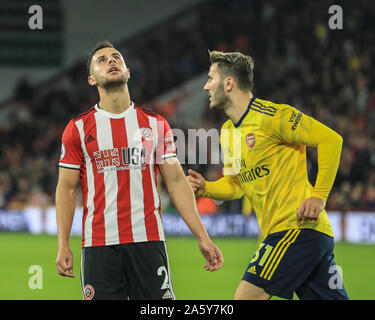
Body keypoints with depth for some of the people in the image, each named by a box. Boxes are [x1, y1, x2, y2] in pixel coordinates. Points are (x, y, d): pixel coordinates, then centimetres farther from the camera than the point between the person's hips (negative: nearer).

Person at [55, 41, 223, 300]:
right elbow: (67, 188, 7)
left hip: (148, 240, 1)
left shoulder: (156, 124, 10)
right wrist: (63, 245, -2)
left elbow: (176, 183, 8)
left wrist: (203, 237, 1)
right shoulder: (79, 128, 7)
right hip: (98, 244, -1)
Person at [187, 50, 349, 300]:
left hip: (297, 229, -9)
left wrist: (318, 196, -15)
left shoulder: (271, 116, -11)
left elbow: (330, 139, -12)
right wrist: (207, 188, 5)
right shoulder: (228, 131, 17)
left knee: (246, 296, -13)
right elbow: (235, 184, 25)